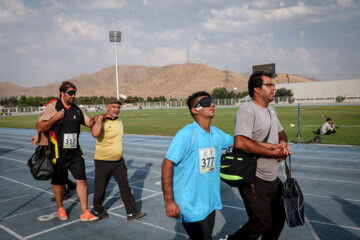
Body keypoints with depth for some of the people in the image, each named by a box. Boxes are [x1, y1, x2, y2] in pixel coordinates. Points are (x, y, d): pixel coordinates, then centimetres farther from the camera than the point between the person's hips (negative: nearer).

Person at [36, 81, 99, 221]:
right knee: (58, 183, 10)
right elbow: (39, 128, -8)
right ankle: (60, 209, 33)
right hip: (58, 153, -3)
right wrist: (56, 117, -18)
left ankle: (84, 212, 6)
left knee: (81, 180, -2)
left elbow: (89, 122, 16)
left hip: (75, 152, 4)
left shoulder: (76, 110, 9)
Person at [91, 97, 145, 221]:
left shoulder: (119, 120, 7)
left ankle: (132, 212, 12)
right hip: (103, 162, -6)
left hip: (119, 161, 6)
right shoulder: (101, 122, -17)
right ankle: (97, 210, 34)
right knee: (100, 188, 10)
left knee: (125, 186, 6)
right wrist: (100, 118, -28)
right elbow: (95, 134, -37)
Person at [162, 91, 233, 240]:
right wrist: (169, 201, -20)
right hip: (191, 207, -7)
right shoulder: (186, 134, -18)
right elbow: (167, 164, -19)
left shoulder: (216, 133, 4)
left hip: (210, 203, 7)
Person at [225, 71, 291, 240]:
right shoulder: (247, 111, -18)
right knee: (262, 223, -6)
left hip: (272, 178, 9)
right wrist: (273, 151, -24)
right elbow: (241, 142, -31)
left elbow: (281, 132, 26)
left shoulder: (271, 109, 13)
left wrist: (283, 143, 1)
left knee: (279, 218, 18)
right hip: (254, 180, -9)